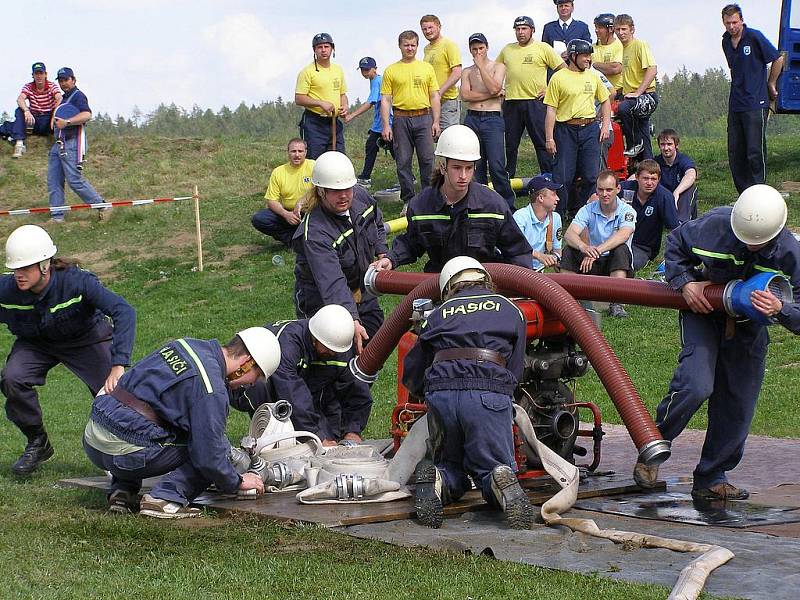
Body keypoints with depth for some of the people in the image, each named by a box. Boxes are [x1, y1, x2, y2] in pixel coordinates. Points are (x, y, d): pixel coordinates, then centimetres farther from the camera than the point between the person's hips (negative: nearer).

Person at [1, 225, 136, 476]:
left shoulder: (76, 282, -36)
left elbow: (124, 312, -43)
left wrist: (118, 366, -52)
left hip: (86, 339, -2)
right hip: (34, 342, 2)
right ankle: (37, 443, 0)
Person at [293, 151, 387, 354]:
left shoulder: (361, 196, -11)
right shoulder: (315, 233, -34)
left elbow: (377, 222, 16)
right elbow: (332, 283, -42)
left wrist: (382, 253, 4)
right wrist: (352, 321, -51)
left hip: (362, 293, 8)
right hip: (321, 301, -7)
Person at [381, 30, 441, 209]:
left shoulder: (427, 68, 11)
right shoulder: (391, 70, 7)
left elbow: (434, 97, 11)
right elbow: (385, 100, 5)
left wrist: (436, 122, 3)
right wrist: (386, 125, -4)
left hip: (423, 117, 0)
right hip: (401, 119, 0)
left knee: (427, 159, -4)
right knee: (403, 162, 1)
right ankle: (408, 199, 9)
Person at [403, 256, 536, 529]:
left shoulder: (440, 313, 23)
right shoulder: (510, 309, 22)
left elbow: (411, 373, 23)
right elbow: (515, 369, 19)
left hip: (440, 393, 2)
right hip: (491, 391, -2)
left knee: (450, 466, 19)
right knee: (490, 467, 9)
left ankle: (437, 480, -15)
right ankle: (500, 482, -27)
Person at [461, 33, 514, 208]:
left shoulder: (498, 67, 6)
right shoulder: (467, 72, 13)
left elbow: (494, 88, -12)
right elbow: (465, 95, -3)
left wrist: (481, 66, -8)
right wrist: (491, 95, -8)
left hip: (493, 120, -3)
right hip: (472, 120, 3)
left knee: (497, 166, -11)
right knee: (475, 166, 4)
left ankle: (508, 204, -2)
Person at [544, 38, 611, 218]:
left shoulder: (593, 76, 10)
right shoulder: (558, 78, -3)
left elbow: (605, 101, 20)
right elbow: (551, 110, -4)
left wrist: (605, 125, 7)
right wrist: (549, 138, -8)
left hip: (590, 129, 4)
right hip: (566, 130, -4)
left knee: (591, 176, 2)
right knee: (562, 176, -3)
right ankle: (558, 214, 8)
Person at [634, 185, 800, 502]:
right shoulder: (714, 225, -24)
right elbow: (675, 244, -1)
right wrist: (684, 282, -15)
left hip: (748, 327, 3)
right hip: (703, 313, -2)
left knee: (738, 405, 2)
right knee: (695, 385, -25)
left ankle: (711, 479, 18)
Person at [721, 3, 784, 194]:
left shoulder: (754, 37, -9)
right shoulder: (726, 42, 12)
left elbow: (778, 59, -2)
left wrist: (770, 85, 6)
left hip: (756, 104, -7)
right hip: (735, 105, 7)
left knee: (755, 153, -7)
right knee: (735, 154, 6)